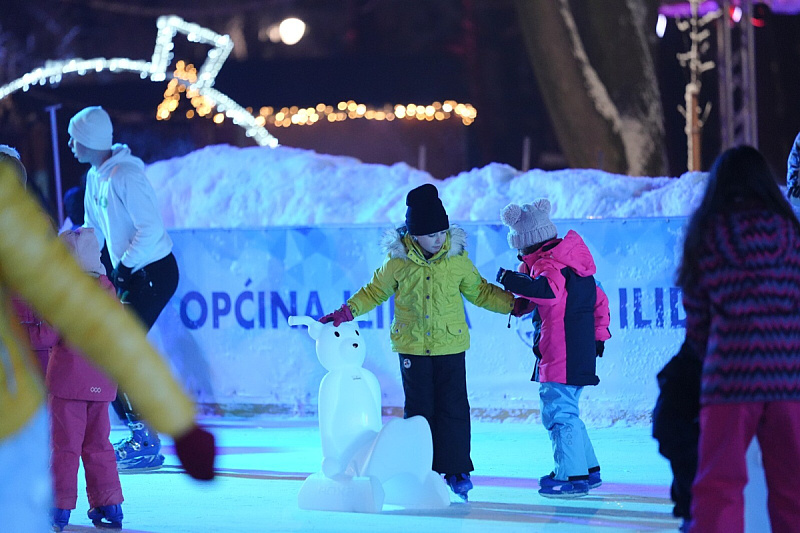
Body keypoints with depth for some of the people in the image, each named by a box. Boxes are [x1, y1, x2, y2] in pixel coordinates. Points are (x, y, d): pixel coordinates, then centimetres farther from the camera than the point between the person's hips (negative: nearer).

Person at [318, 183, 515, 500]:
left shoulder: (457, 259, -3)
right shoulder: (398, 262, -5)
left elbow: (479, 292, 11)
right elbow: (375, 292, 9)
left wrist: (512, 303, 3)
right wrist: (346, 312, -2)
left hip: (451, 346, 0)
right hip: (412, 348, 0)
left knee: (453, 409, -2)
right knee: (419, 410, 5)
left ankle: (456, 471, 5)